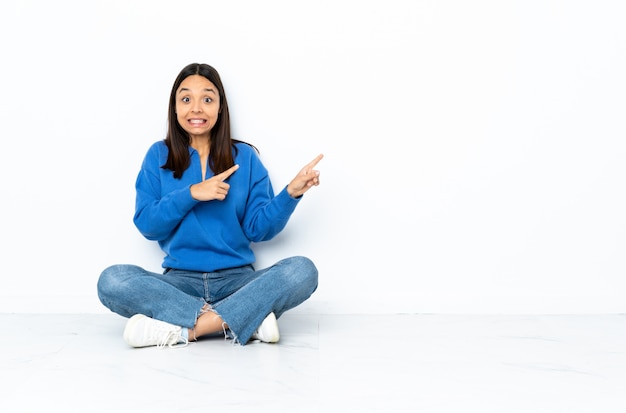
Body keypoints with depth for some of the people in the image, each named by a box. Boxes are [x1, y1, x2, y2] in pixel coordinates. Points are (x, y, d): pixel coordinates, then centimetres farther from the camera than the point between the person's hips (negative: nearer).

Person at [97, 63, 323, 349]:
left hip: (237, 279, 0)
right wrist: (191, 194, -14)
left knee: (302, 270, -26)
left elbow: (258, 229, 2)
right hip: (180, 281, 0)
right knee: (112, 280, -28)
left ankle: (181, 329, -30)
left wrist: (291, 193, -14)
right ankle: (247, 319, -29)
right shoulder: (159, 156, 7)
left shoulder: (244, 157, 6)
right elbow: (146, 225, -1)